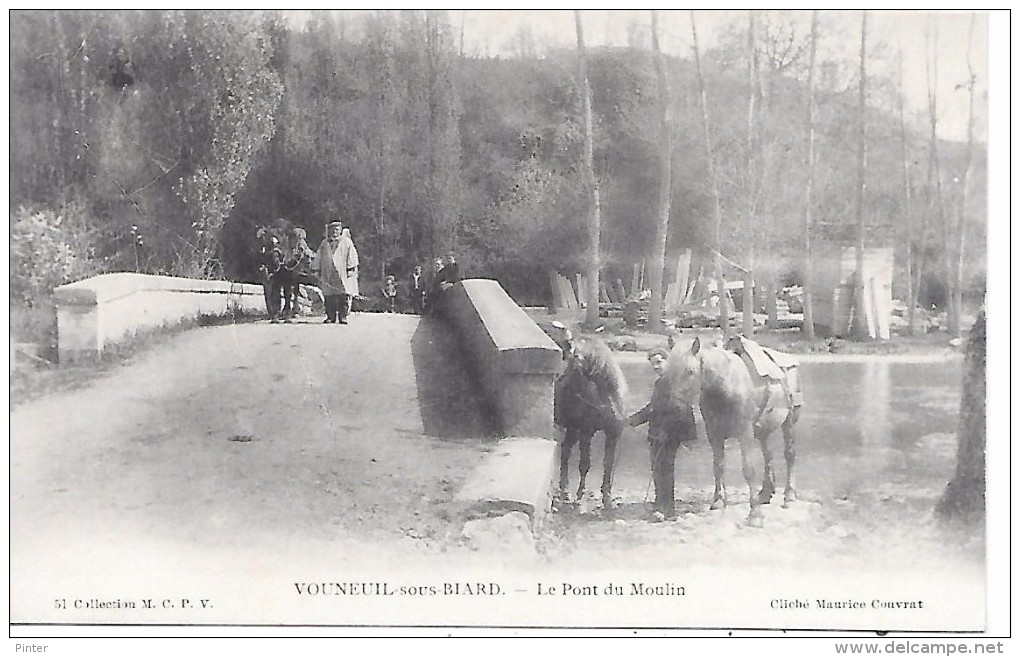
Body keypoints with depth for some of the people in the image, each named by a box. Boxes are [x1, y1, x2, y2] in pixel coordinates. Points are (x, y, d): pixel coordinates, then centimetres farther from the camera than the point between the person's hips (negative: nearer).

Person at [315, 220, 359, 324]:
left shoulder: (346, 242, 9)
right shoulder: (325, 243, 17)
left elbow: (351, 256, 4)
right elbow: (319, 258, 18)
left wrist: (350, 269, -5)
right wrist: (319, 272, 11)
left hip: (342, 274, -2)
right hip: (327, 274, 3)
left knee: (343, 297, -8)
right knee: (329, 298, -1)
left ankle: (342, 317, -5)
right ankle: (330, 316, 5)